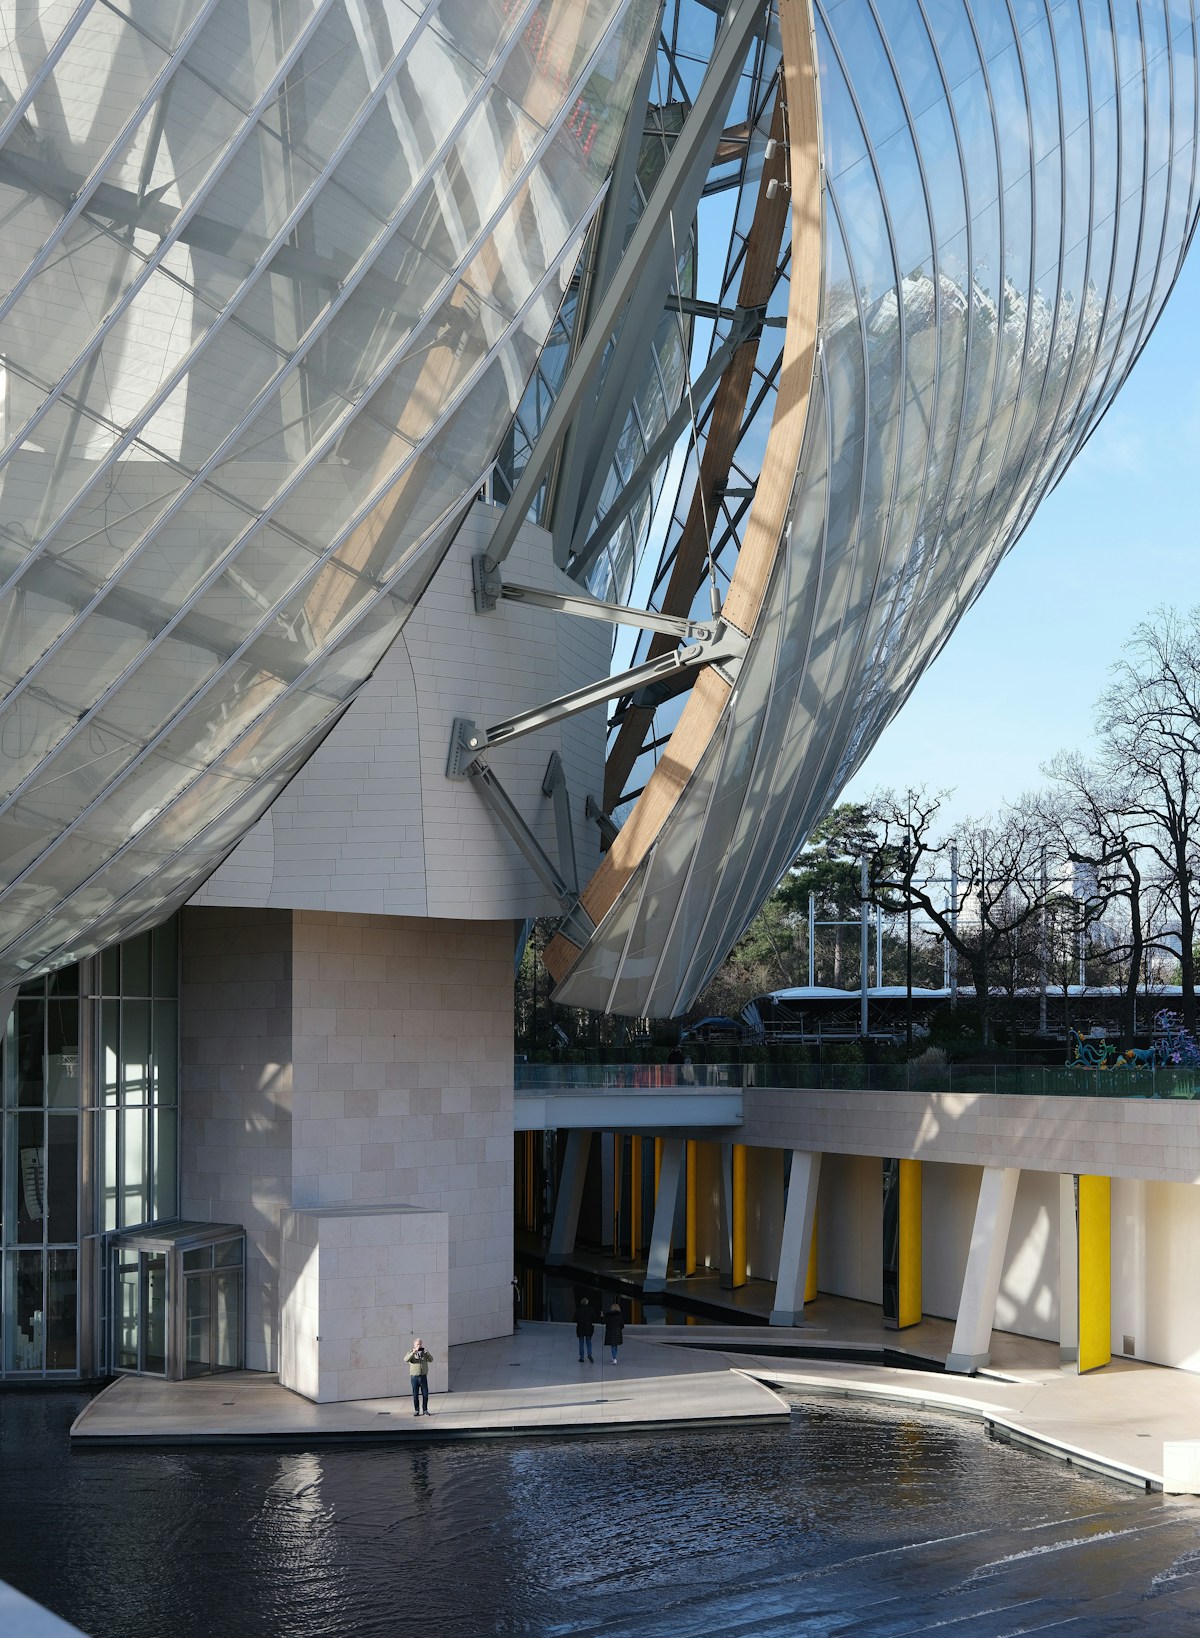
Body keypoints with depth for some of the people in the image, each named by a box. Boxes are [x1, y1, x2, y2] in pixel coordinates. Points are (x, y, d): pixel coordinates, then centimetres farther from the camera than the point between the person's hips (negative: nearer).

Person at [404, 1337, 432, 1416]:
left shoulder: (424, 1352, 9)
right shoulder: (411, 1352, 2)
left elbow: (431, 1359, -2)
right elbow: (406, 1359, -17)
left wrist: (427, 1353, -20)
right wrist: (413, 1352, -28)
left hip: (423, 1376, 2)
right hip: (414, 1377, -2)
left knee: (425, 1394, 1)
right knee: (415, 1395, 1)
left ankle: (425, 1410, 11)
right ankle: (416, 1410, 10)